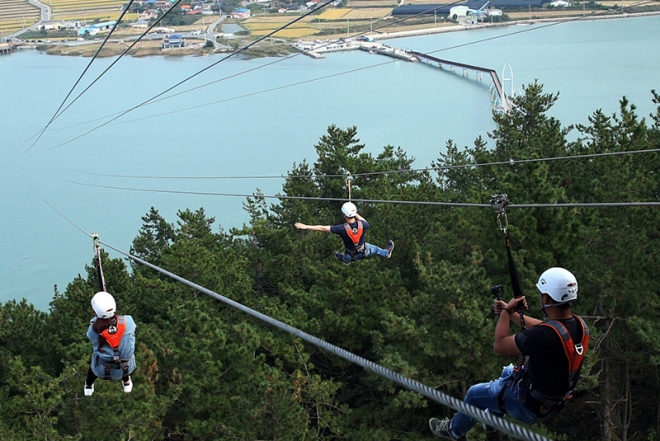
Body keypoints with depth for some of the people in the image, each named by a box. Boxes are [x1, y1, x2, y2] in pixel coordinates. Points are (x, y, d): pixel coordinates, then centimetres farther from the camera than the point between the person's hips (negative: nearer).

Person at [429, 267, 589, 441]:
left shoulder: (544, 335, -38)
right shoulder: (580, 325, -13)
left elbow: (500, 345, -22)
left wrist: (506, 311, -10)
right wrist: (512, 313, 14)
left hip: (529, 406, -7)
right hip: (555, 402, 7)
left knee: (475, 393, 18)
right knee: (508, 373, 34)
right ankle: (491, 426, 51)